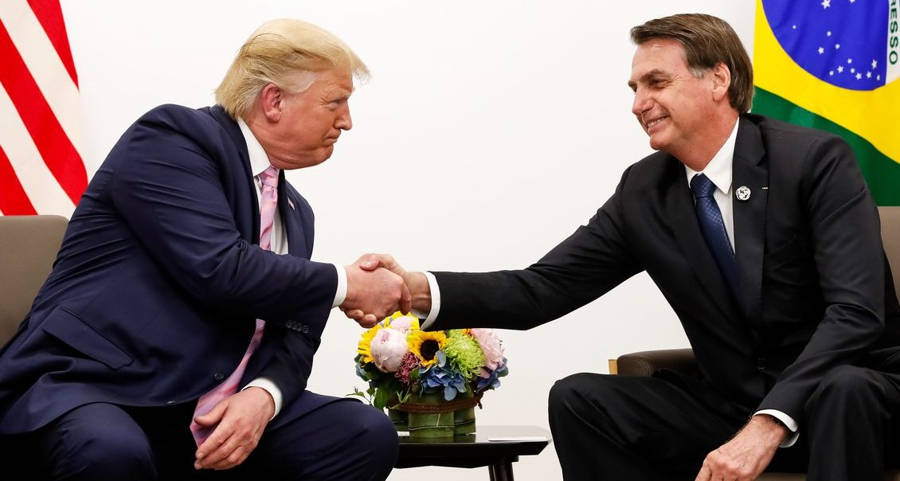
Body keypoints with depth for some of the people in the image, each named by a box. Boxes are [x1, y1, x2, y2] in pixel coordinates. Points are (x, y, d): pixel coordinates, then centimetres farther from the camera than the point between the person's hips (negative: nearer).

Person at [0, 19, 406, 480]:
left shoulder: (294, 212, 16)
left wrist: (263, 396, -14)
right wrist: (345, 286, -8)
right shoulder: (173, 137, -8)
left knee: (367, 433, -13)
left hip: (210, 414, 7)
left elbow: (292, 336, 10)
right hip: (90, 390, -7)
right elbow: (219, 270, -21)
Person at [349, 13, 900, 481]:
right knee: (577, 399, -11)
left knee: (843, 388, -38)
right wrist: (420, 290, -21)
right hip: (730, 403, 5)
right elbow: (544, 287, -3)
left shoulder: (816, 161, -14)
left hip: (846, 393, -5)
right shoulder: (644, 190, 2)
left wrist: (768, 424, -36)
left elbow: (855, 310, -24)